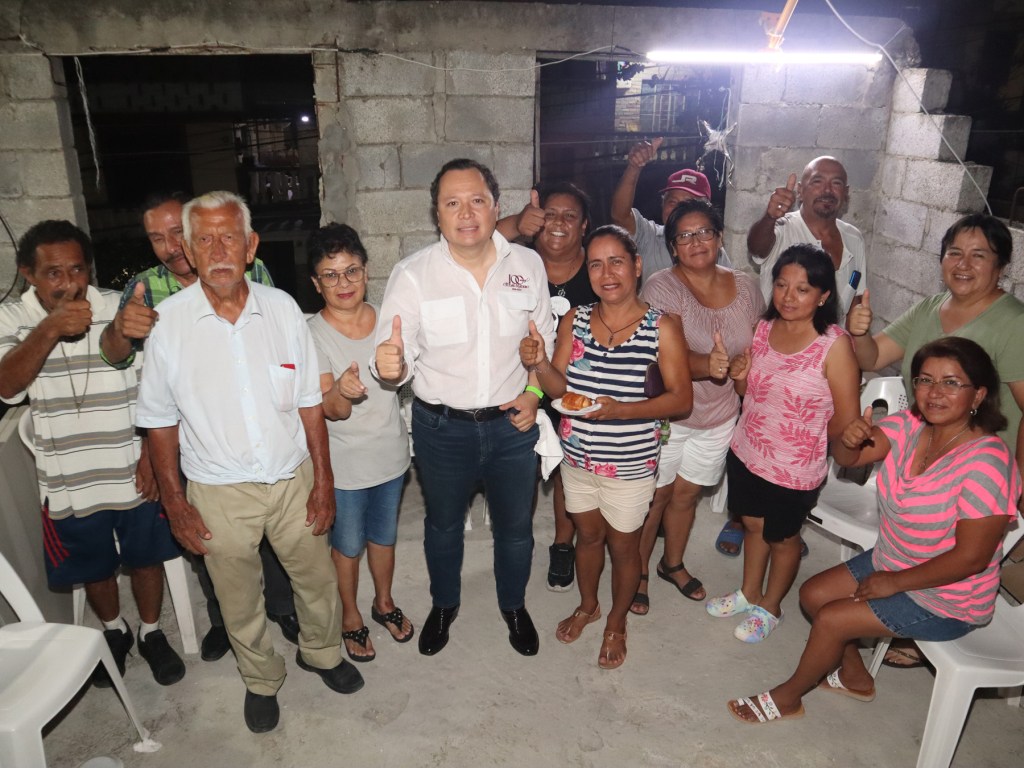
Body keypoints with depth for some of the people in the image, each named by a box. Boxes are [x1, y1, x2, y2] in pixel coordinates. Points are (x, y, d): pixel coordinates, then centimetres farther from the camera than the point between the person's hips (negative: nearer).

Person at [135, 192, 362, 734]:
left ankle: (321, 652, 47)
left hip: (292, 480, 2)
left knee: (317, 579, 17)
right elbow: (160, 421, -2)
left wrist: (323, 479, -1)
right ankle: (261, 680, 45)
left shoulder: (282, 308, -6)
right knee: (240, 601, 17)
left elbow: (309, 401, -1)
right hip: (218, 493, -1)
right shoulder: (167, 322, -11)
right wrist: (174, 502, -2)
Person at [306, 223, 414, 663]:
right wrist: (340, 391, -44)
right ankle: (351, 616, 40)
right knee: (348, 544, 16)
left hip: (390, 453, 4)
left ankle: (384, 603, 47)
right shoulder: (312, 334, -17)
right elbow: (331, 412, -23)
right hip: (344, 464, -3)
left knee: (383, 536, 23)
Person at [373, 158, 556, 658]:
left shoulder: (527, 265, -6)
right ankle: (444, 605, 50)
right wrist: (389, 366, -38)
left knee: (515, 526, 20)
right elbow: (396, 363, -15)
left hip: (512, 424, 2)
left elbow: (544, 340, 7)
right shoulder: (412, 274, -13)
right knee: (443, 525, 22)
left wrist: (535, 391, -7)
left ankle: (514, 605, 49)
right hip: (442, 426, -1)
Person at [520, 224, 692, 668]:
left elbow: (682, 398, -15)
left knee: (623, 545, 16)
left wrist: (620, 410, -28)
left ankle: (617, 623, 43)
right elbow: (559, 387, -1)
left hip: (630, 464, -3)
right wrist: (539, 363, -23)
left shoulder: (662, 328, -15)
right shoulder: (574, 321, -3)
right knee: (588, 534, 24)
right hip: (577, 456, 3)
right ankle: (588, 606, 51)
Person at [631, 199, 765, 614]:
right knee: (655, 497, 8)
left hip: (719, 416, 5)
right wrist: (706, 366, -44)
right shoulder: (662, 288, -16)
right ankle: (638, 573, 29)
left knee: (687, 494, 20)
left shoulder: (745, 287, 0)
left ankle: (673, 564, 42)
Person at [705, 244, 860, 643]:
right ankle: (749, 592, 49)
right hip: (745, 453, 5)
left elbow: (846, 420, -17)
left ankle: (770, 607, 42)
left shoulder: (834, 345, -23)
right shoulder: (763, 328, -5)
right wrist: (740, 377, -14)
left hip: (794, 469, -5)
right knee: (752, 523, 24)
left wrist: (803, 434, -2)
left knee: (782, 537, 18)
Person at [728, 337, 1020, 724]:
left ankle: (786, 698, 14)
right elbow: (847, 457, -13)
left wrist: (894, 583, -18)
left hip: (945, 600, -7)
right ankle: (855, 677, 31)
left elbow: (972, 557, -27)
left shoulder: (985, 462, -29)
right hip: (890, 561, 7)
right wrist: (851, 438, -38)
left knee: (830, 619, -12)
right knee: (813, 594, 6)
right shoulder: (909, 425, -10)